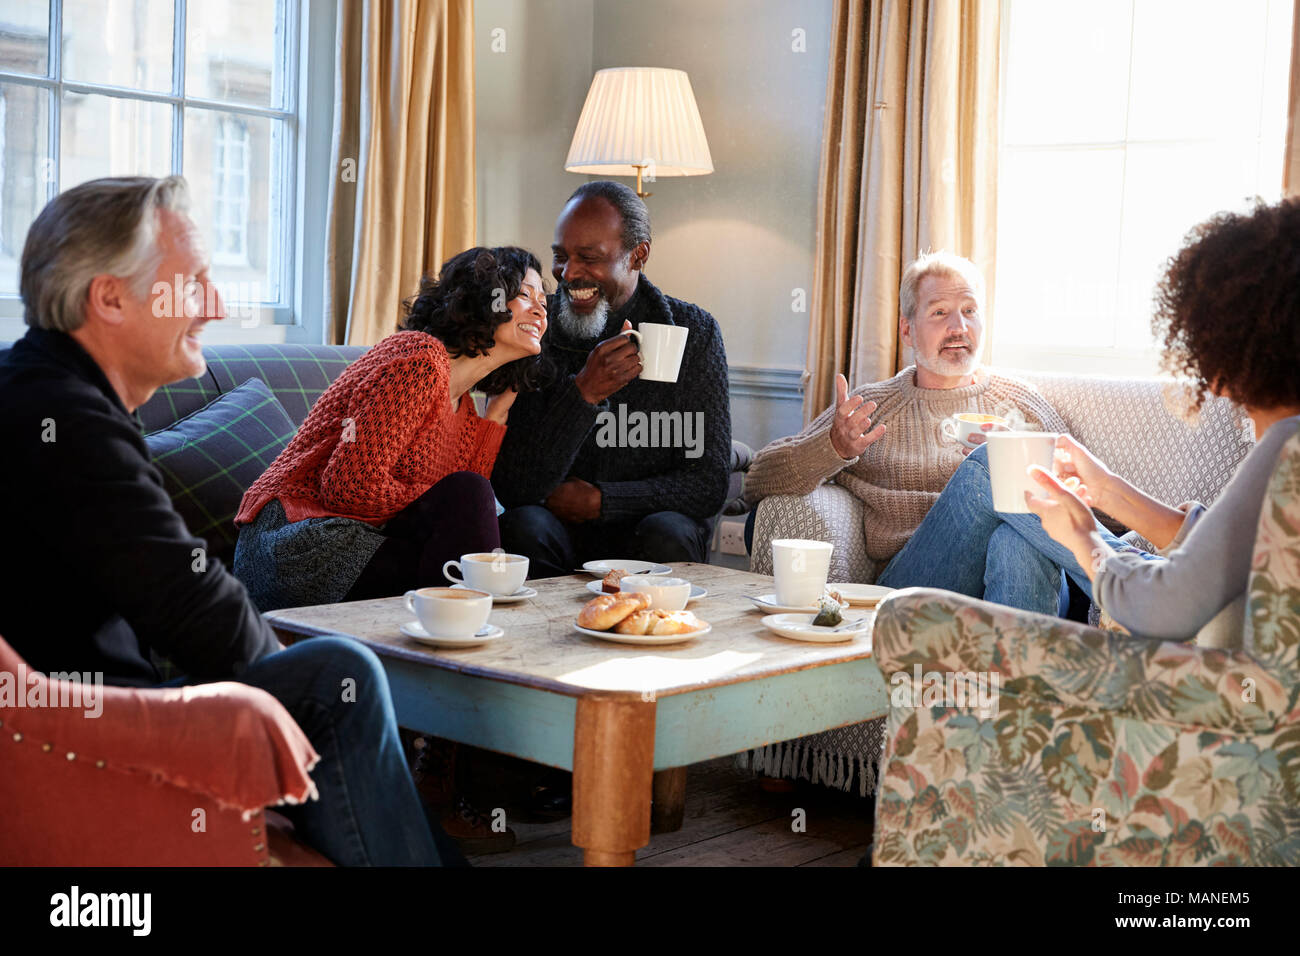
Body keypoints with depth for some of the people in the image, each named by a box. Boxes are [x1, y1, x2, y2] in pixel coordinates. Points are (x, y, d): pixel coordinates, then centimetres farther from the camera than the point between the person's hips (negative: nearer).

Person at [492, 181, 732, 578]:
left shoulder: (694, 332, -4)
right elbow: (510, 488, -14)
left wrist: (597, 500, -16)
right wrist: (583, 393, -26)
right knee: (522, 526, -31)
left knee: (667, 534, -31)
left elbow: (708, 485, -6)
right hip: (559, 536, 0)